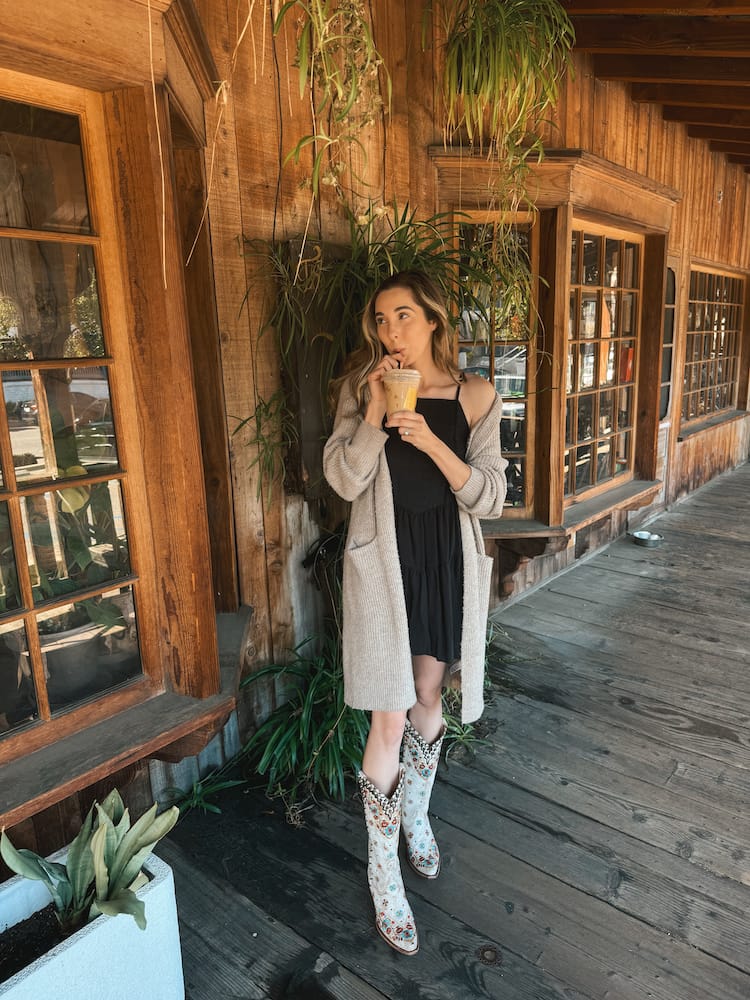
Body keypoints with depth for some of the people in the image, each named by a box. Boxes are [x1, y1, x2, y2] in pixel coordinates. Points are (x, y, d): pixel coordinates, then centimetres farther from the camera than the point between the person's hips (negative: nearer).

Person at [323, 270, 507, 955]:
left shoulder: (474, 396, -3)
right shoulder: (361, 386, -3)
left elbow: (490, 498, -8)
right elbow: (344, 480, -11)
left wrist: (431, 441, -21)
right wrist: (375, 410, -22)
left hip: (448, 560, 2)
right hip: (384, 560, -2)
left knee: (428, 696, 18)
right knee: (389, 719, 0)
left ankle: (415, 813, 46)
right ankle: (384, 872, 21)